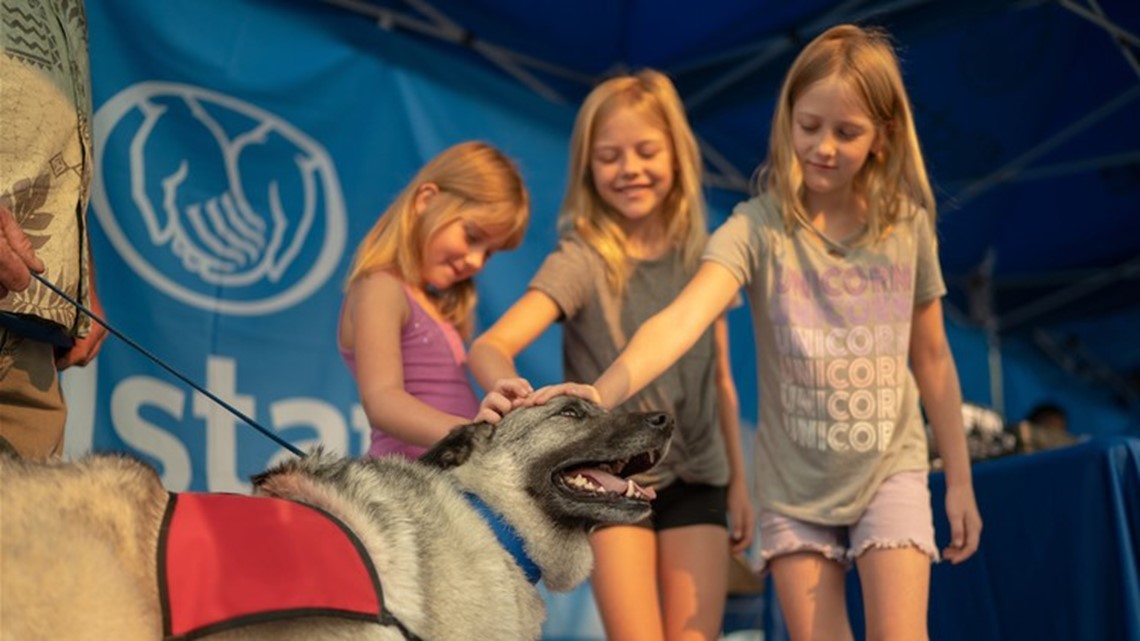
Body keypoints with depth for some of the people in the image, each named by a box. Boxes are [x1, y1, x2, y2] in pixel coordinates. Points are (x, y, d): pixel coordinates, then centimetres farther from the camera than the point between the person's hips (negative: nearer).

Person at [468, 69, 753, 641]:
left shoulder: (703, 256, 2)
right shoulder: (582, 261, -11)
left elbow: (720, 380, 10)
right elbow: (490, 344, -26)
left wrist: (738, 481, 12)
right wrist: (505, 384, -48)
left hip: (696, 480, 3)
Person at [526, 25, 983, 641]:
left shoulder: (908, 224, -4)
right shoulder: (757, 226, -13)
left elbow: (932, 358, 6)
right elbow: (683, 319, -31)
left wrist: (960, 480, 10)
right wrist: (604, 391, -50)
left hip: (889, 472, 1)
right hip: (793, 484, -1)